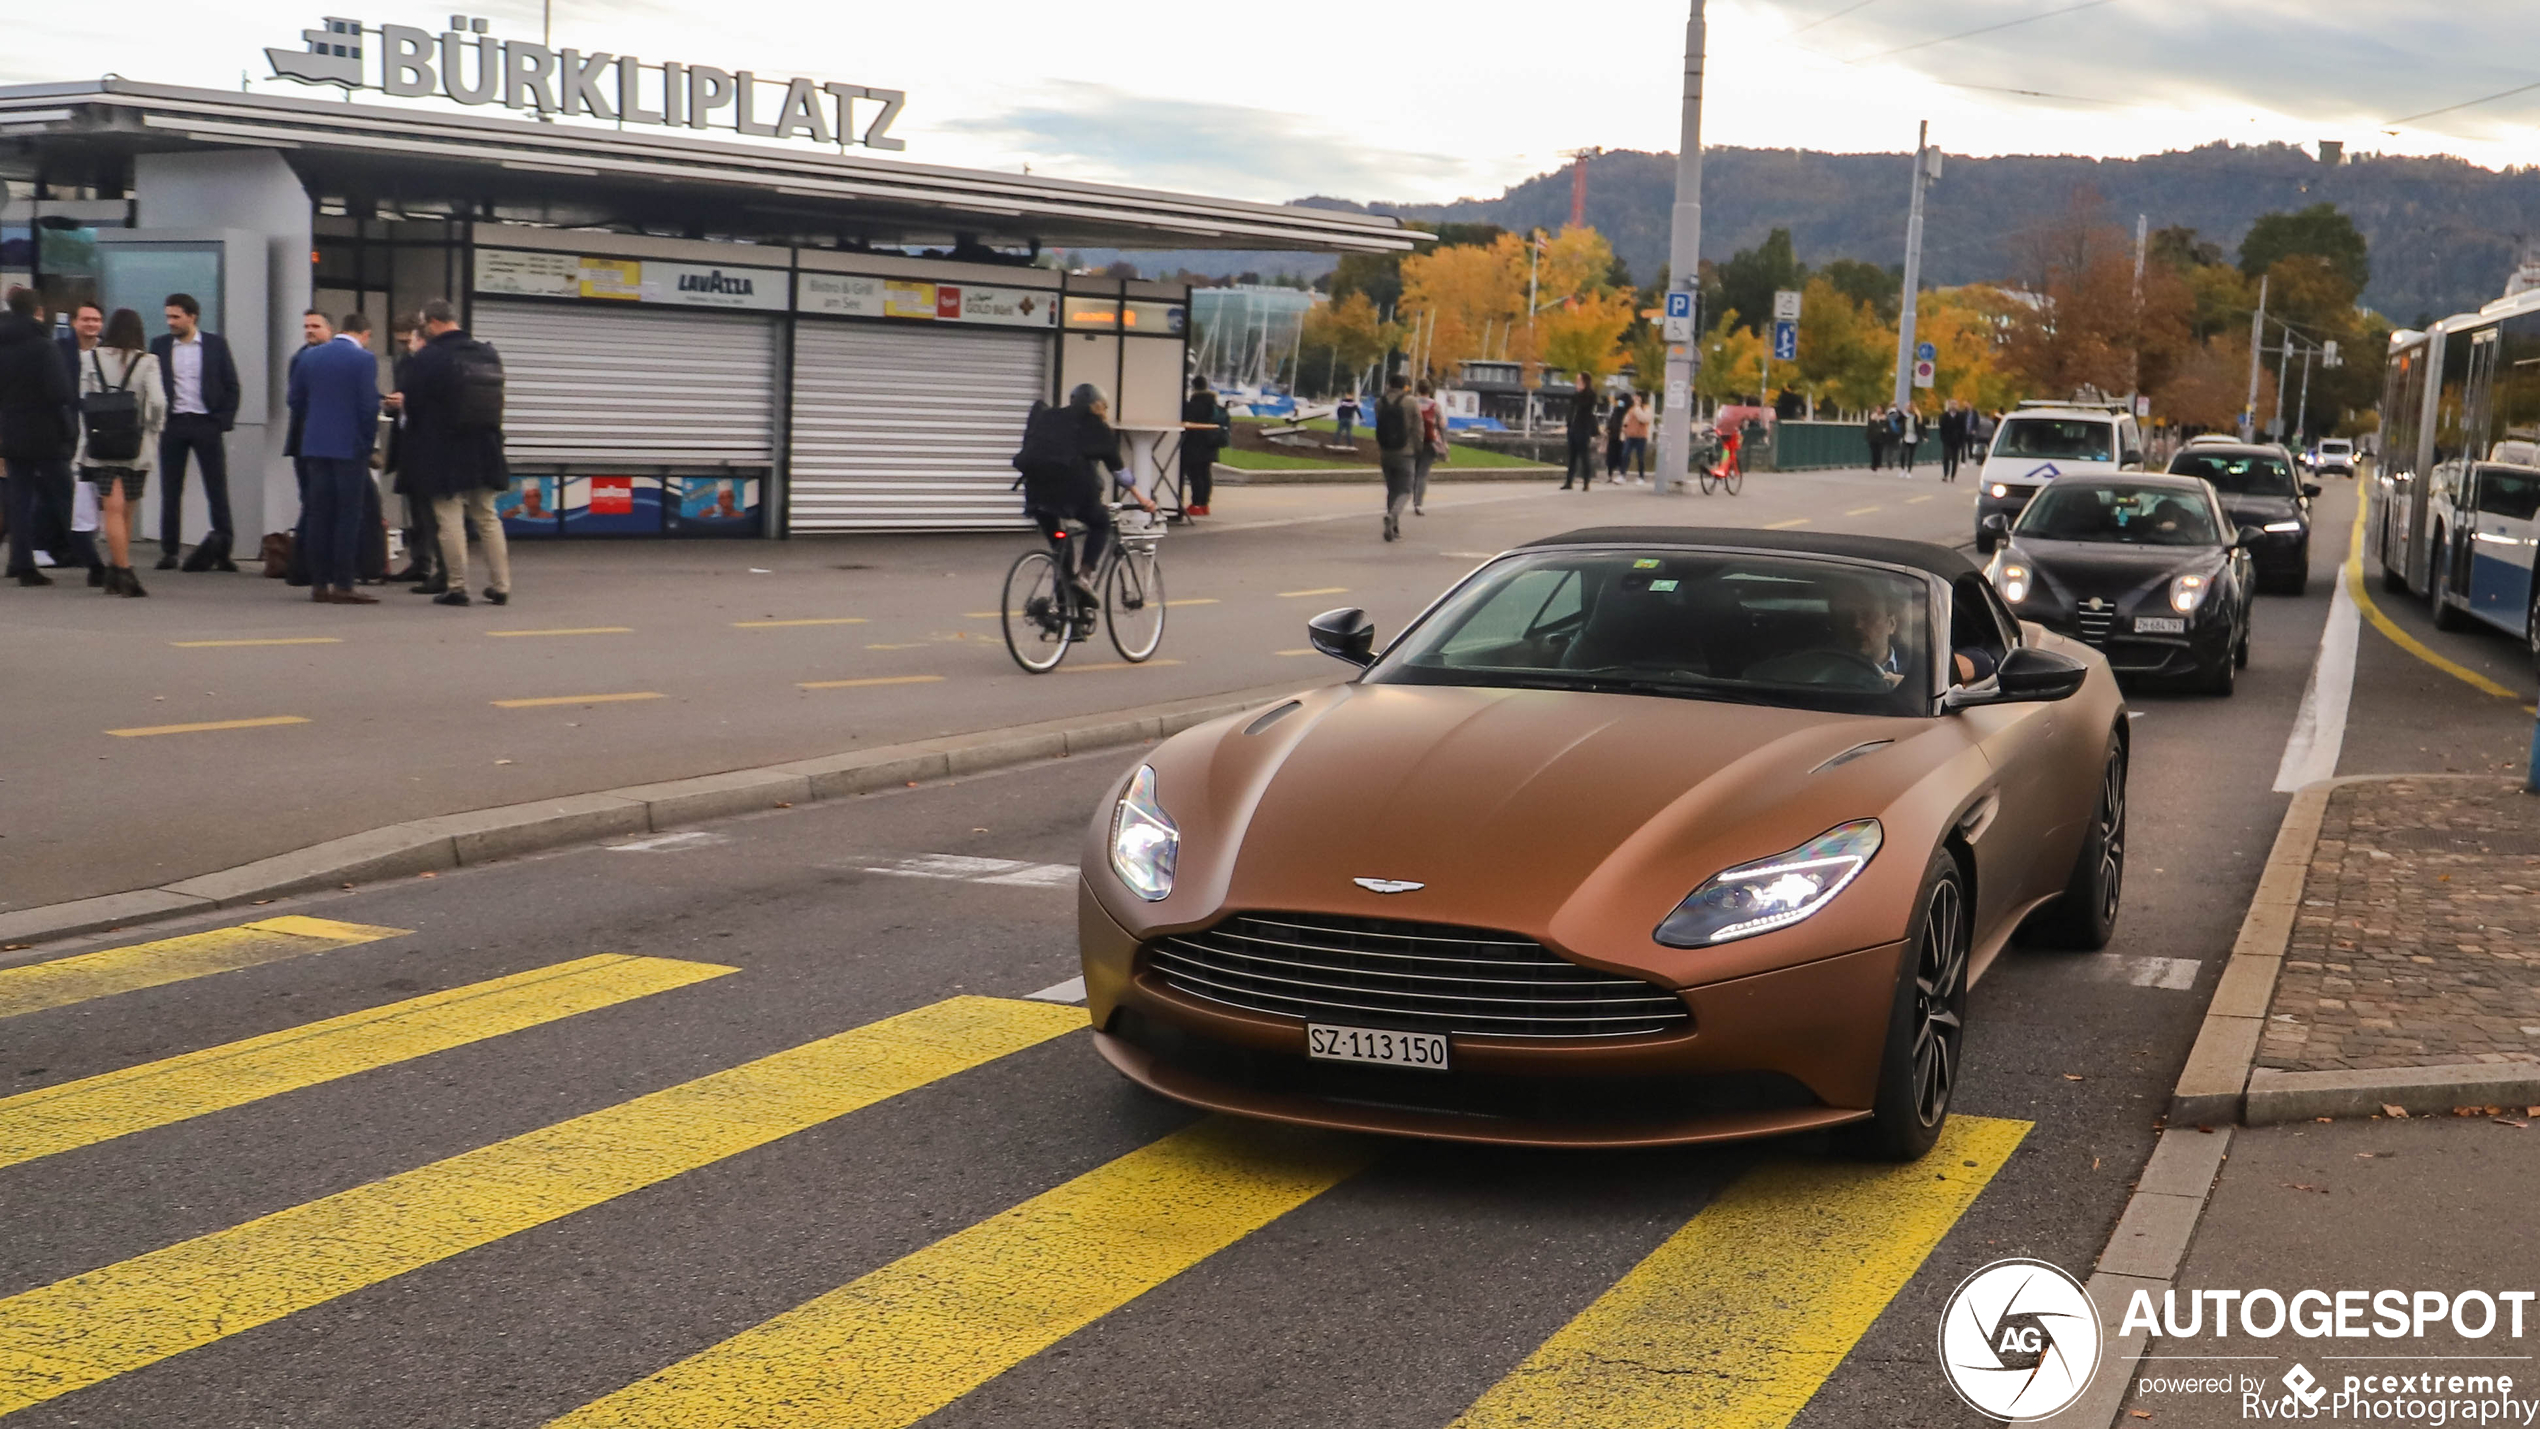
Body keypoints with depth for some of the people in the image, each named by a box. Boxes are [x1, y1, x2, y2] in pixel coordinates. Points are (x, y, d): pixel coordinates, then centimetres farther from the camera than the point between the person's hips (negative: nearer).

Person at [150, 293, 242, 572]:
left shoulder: (215, 344, 3)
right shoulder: (159, 345, 7)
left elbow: (231, 386, 4)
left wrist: (224, 420, -4)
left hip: (206, 423, -2)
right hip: (172, 424, 2)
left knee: (217, 489, -2)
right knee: (170, 491, 4)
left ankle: (223, 550, 1)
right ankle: (169, 551, 10)